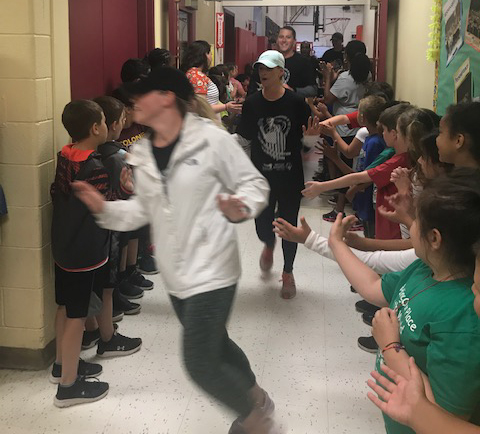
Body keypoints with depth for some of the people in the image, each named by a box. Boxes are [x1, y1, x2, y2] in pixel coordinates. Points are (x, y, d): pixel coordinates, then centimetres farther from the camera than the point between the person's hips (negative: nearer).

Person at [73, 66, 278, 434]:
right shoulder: (143, 155, 6)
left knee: (200, 365, -7)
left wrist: (241, 208, -30)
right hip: (175, 275, 7)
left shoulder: (212, 139, -14)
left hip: (211, 271, -7)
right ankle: (256, 400, 49)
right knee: (215, 347, 23)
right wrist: (105, 209, -4)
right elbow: (144, 209, 12)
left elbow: (254, 184, -9)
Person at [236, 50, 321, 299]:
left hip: (290, 177, -2)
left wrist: (311, 137, -25)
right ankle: (269, 245, 48)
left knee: (289, 225, 6)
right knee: (262, 225, 8)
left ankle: (288, 273, 29)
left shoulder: (296, 103, -9)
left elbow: (308, 141, -3)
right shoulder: (252, 104, -3)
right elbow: (244, 140, 4)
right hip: (262, 176, 2)